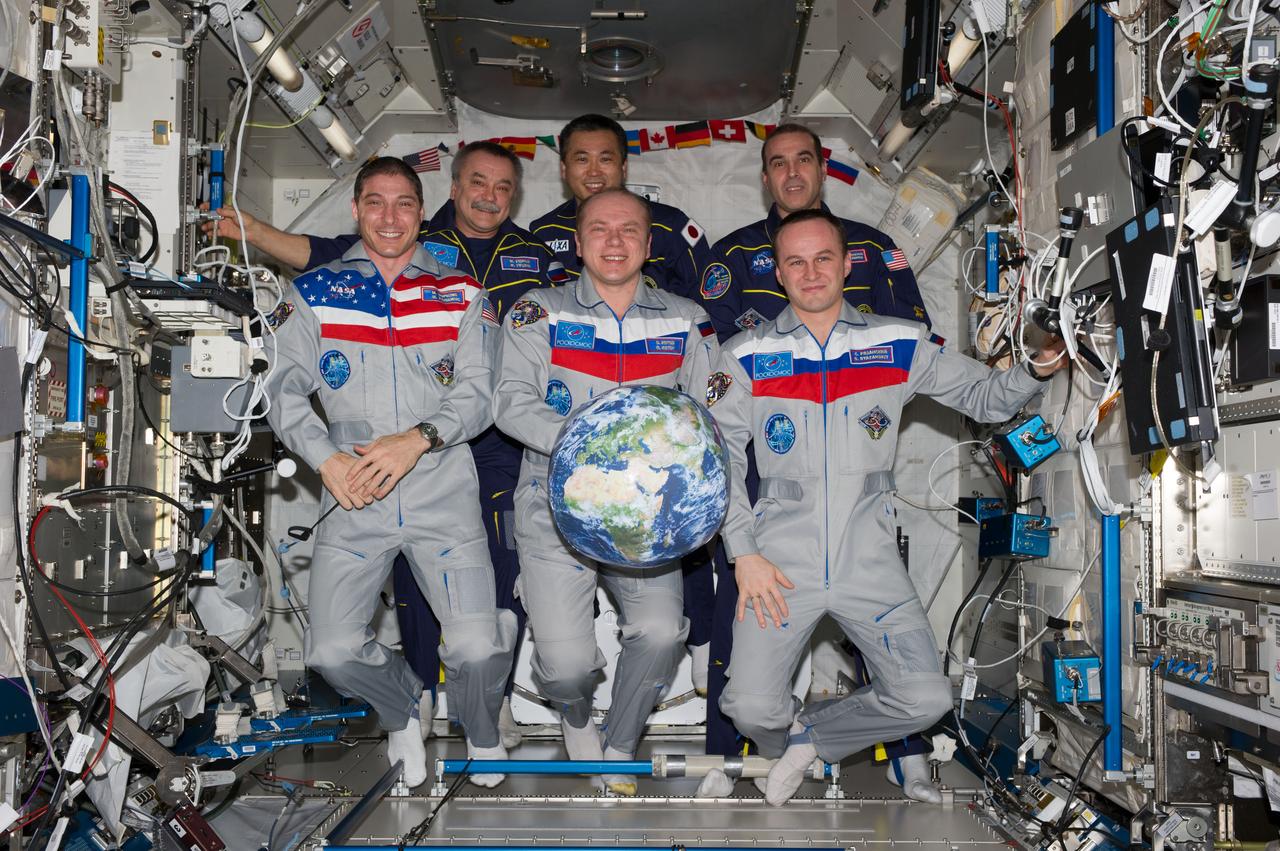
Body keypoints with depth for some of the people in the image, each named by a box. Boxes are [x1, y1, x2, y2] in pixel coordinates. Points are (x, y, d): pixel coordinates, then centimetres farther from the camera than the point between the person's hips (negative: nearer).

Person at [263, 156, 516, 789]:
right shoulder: (314, 293, 11)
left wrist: (417, 439, -16)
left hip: (442, 493, -1)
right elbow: (284, 389, 5)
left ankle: (481, 730, 21)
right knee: (333, 653, -11)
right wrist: (327, 459, -12)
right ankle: (402, 708, 24)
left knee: (476, 650, -15)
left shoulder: (461, 295, 11)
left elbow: (477, 391, 2)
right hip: (354, 498, 1)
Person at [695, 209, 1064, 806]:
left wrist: (1040, 367, -9)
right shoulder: (746, 357, 3)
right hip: (780, 561, -1)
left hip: (869, 560, 2)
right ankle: (784, 751, 26)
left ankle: (809, 736, 17)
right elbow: (718, 460, 2)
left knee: (925, 701, -9)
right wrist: (744, 554, -7)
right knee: (753, 709, -12)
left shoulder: (899, 345, 7)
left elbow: (985, 397, 12)